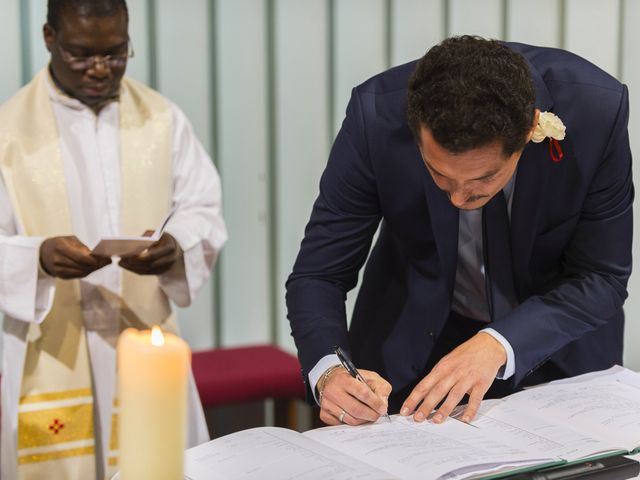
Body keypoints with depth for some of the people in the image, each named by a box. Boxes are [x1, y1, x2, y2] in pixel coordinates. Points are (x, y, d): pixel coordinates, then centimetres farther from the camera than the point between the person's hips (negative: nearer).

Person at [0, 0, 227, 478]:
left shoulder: (162, 119, 4)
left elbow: (203, 213, 4)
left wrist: (176, 248, -19)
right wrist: (39, 259, -25)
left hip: (148, 346, 2)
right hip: (53, 357, -2)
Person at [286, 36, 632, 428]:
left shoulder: (597, 109, -27)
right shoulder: (377, 114, -26)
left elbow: (602, 278, -17)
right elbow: (318, 274, -17)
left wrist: (498, 345, -31)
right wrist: (328, 372, -36)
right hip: (416, 341, -1)